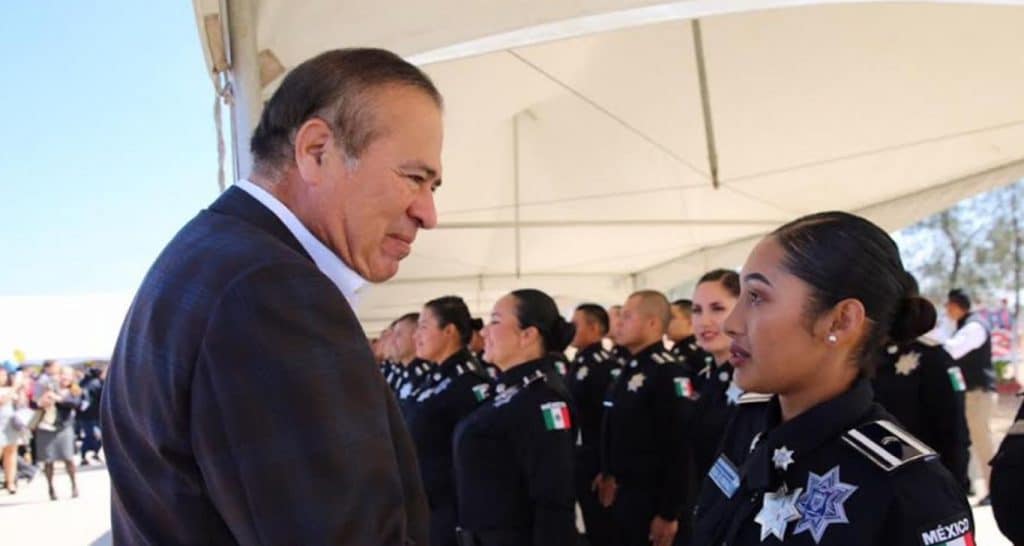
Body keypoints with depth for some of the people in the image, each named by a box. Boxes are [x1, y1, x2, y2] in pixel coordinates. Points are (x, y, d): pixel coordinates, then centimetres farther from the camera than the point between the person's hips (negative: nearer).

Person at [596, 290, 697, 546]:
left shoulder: (669, 373, -18)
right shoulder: (629, 369, 11)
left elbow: (679, 449, -21)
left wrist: (669, 513, -20)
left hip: (652, 499, -8)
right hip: (623, 494, 8)